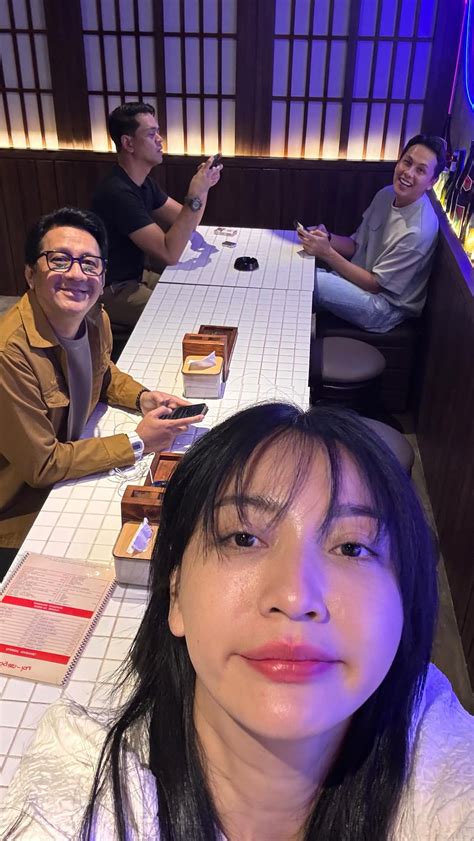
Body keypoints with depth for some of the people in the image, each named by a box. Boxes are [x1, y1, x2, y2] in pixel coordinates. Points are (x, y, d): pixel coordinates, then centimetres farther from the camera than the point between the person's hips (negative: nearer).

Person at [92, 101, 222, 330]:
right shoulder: (117, 193, -26)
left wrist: (203, 186, -11)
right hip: (111, 291, -10)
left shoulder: (143, 182, 5)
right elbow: (169, 254, -32)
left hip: (136, 276, 10)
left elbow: (185, 221, 7)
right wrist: (195, 195, -32)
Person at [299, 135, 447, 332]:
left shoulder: (418, 232, -26)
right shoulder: (386, 195, -3)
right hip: (359, 278, 7)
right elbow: (357, 246, 7)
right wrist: (329, 238, -14)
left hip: (386, 306, -7)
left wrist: (327, 253, -24)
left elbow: (375, 284, -20)